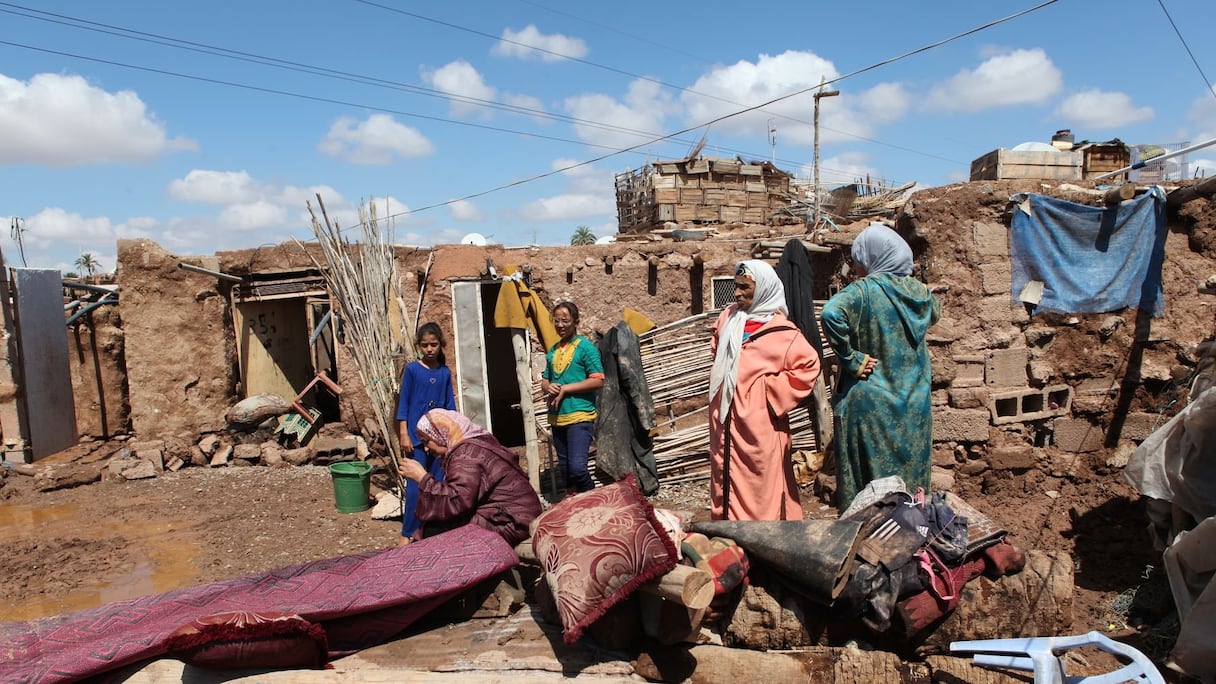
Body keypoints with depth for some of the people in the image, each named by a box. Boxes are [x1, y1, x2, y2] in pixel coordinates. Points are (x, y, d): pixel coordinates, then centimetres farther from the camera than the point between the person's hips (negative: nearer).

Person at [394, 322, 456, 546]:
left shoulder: (445, 372, 6)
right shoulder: (412, 369, -4)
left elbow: (450, 404, 11)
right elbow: (403, 402, -3)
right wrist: (403, 433, -7)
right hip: (416, 435, -4)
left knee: (438, 483, 8)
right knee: (416, 484, -4)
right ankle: (407, 533, 6)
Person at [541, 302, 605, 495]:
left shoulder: (585, 347, -4)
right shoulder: (552, 351, 15)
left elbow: (598, 381, -11)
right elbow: (544, 380, 21)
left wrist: (565, 389, -14)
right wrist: (548, 387, -4)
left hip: (580, 416, -7)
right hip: (557, 417, 7)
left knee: (577, 467, -15)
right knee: (564, 470, 14)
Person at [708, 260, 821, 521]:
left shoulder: (780, 331, -11)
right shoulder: (727, 318, 7)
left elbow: (808, 366, -14)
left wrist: (771, 391, -12)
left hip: (758, 426, -6)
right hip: (724, 423, 6)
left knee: (760, 492, 2)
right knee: (726, 484, 15)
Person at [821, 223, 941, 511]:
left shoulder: (864, 290, -13)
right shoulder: (919, 291, 5)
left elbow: (831, 313, -33)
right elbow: (935, 313, 28)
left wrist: (851, 358, -21)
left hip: (869, 406, -6)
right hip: (915, 408, 6)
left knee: (866, 490, 4)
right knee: (911, 485, 16)